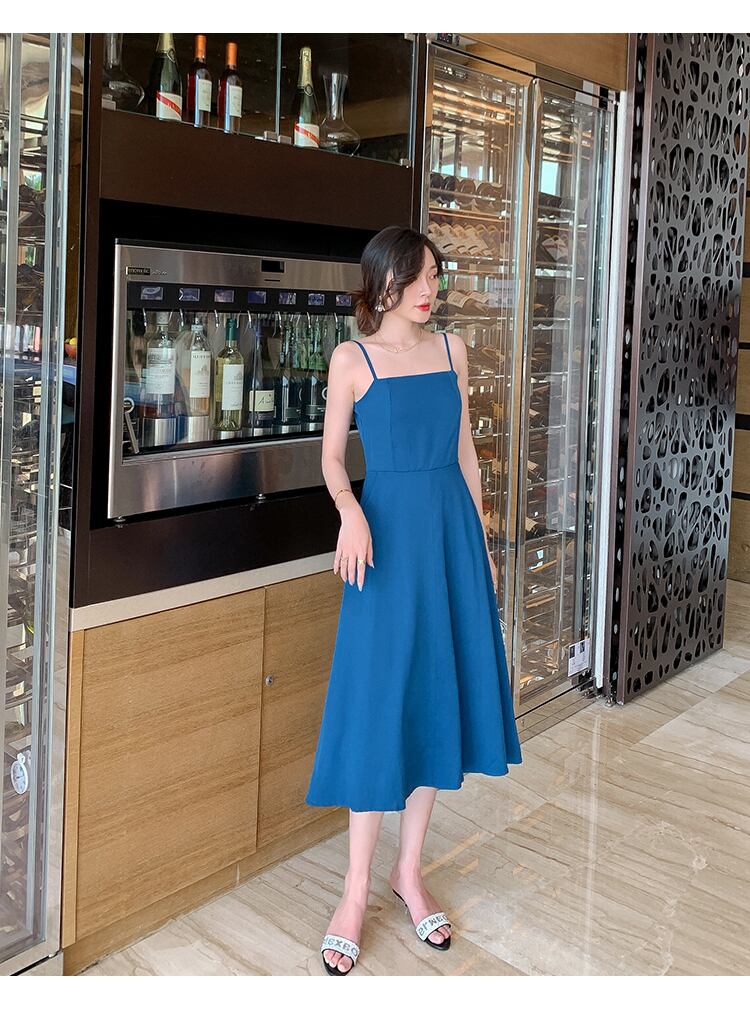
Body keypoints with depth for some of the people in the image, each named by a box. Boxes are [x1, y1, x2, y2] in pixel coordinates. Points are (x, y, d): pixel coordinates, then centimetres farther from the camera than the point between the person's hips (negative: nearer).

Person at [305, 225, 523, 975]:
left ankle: (409, 870, 21)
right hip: (389, 530, -4)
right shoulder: (353, 358, -2)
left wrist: (483, 540, 12)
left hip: (451, 528, 5)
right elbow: (332, 456, -3)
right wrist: (350, 511, -24)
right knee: (380, 703, -3)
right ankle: (356, 890, 9)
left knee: (440, 693, 7)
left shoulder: (451, 348, 9)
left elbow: (464, 449, 13)